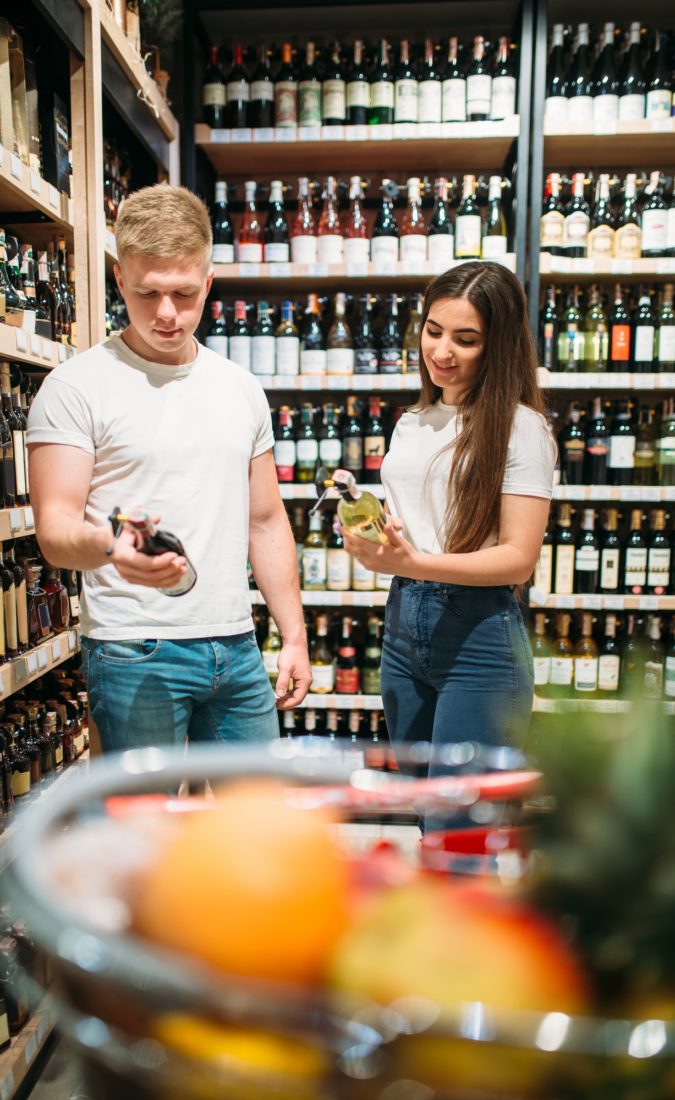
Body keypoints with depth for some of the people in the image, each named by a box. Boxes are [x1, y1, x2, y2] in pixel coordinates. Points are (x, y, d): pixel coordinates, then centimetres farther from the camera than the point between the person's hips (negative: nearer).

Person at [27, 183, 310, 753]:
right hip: (134, 654, -5)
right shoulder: (76, 387, -6)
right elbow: (55, 528, -11)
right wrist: (111, 548, -35)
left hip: (236, 649, 5)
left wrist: (296, 637, 11)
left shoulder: (241, 388, 10)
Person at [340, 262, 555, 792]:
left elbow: (519, 558, -14)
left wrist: (415, 563, -27)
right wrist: (369, 539, -5)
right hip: (403, 622, 7)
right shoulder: (411, 424, 14)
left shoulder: (520, 426, -8)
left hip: (479, 633, -7)